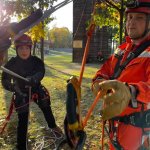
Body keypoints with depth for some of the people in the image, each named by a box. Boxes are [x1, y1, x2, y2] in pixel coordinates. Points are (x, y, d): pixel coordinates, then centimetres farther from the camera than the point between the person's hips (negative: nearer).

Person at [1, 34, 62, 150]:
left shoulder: (36, 61, -14)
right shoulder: (11, 64, -19)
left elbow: (41, 73, -30)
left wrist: (33, 79, -52)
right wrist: (12, 86, -43)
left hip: (37, 89, 3)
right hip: (21, 93, -2)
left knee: (47, 109, 18)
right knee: (23, 121, -5)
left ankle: (53, 126, 49)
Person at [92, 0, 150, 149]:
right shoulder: (122, 48, 6)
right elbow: (105, 69, 9)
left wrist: (129, 92, -60)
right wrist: (99, 81, -16)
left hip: (135, 123, -7)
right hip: (114, 116, 7)